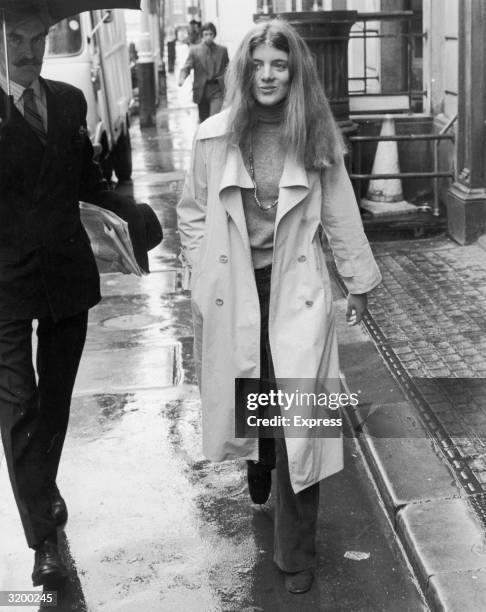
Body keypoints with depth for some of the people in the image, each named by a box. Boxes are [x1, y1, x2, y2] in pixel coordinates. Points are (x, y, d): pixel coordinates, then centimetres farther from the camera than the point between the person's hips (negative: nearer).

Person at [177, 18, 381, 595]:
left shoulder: (316, 138, -3)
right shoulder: (213, 137, -3)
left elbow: (340, 216, 4)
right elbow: (192, 213, 7)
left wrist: (358, 281, 10)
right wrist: (203, 273, 3)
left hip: (297, 290, -1)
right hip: (232, 290, 1)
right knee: (245, 398, 15)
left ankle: (296, 553, 11)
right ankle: (257, 465, 52)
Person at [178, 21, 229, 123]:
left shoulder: (222, 50, 7)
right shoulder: (194, 50, 4)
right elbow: (186, 67, -3)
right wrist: (182, 78, -23)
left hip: (217, 90, -1)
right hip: (201, 91, 1)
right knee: (204, 121, 10)